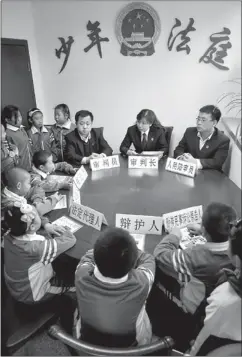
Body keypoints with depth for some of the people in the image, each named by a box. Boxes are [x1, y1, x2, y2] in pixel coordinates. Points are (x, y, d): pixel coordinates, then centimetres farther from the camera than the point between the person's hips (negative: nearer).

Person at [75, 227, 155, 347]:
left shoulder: (82, 276, -34)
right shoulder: (141, 284, -36)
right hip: (129, 347, -1)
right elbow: (148, 259, -14)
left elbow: (88, 256, -10)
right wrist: (129, 251, 1)